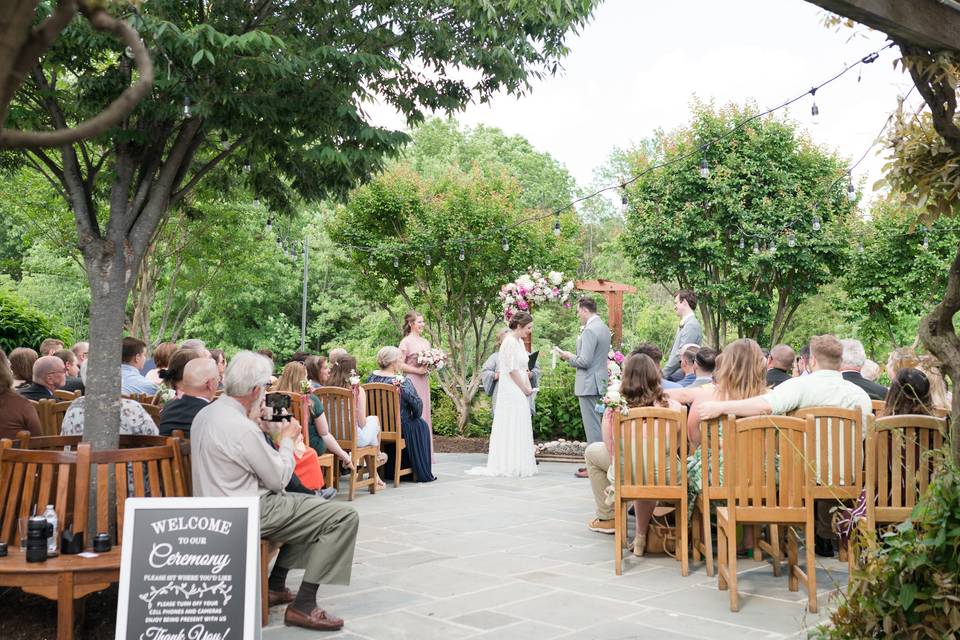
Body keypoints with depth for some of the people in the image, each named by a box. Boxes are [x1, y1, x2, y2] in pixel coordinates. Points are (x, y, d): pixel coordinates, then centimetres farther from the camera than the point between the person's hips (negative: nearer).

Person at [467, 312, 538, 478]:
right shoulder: (510, 341, -14)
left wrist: (527, 387, 6)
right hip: (512, 391, -9)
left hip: (520, 393, 9)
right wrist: (525, 388, -11)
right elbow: (512, 370, -17)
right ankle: (511, 466, -1)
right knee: (512, 428, -5)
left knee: (520, 429, 10)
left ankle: (519, 464, 15)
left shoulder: (519, 341, 14)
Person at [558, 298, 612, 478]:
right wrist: (574, 356, 15)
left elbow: (584, 361, -22)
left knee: (593, 426, -5)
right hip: (599, 382, 10)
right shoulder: (603, 327, 12)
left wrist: (569, 357, -4)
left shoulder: (590, 330, -19)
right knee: (596, 424, 16)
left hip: (589, 384, -10)